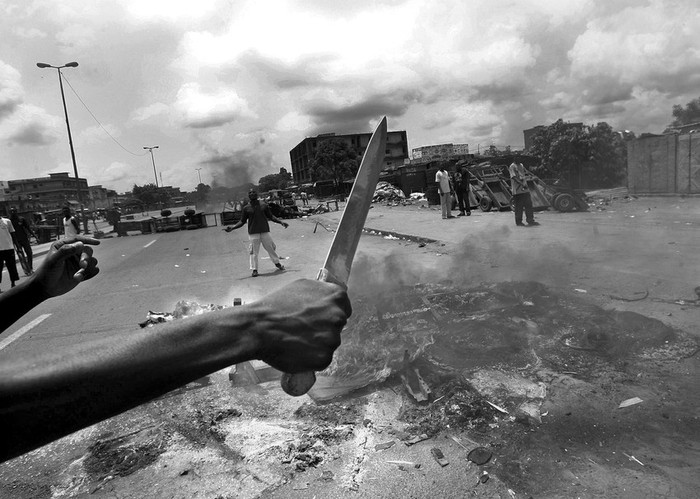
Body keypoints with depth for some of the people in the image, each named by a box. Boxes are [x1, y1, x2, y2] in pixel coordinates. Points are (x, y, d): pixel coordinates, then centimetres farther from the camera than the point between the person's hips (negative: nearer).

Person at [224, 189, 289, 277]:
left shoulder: (263, 205, 6)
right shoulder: (246, 208, 3)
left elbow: (270, 216, 13)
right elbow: (242, 221, 6)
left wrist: (281, 222, 4)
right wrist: (232, 227, -5)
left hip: (265, 231, 1)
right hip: (253, 233, -1)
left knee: (271, 248, 8)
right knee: (254, 252, -1)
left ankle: (277, 263, 28)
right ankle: (254, 269, 9)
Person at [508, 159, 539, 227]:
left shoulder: (521, 165, 16)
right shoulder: (512, 167, -5)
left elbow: (528, 175, 18)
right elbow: (514, 177, -16)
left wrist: (525, 177, -6)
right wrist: (522, 184, -24)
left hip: (525, 189, 7)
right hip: (517, 190, -7)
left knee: (529, 204, 3)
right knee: (518, 206, -2)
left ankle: (530, 220, 8)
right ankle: (518, 222, 8)